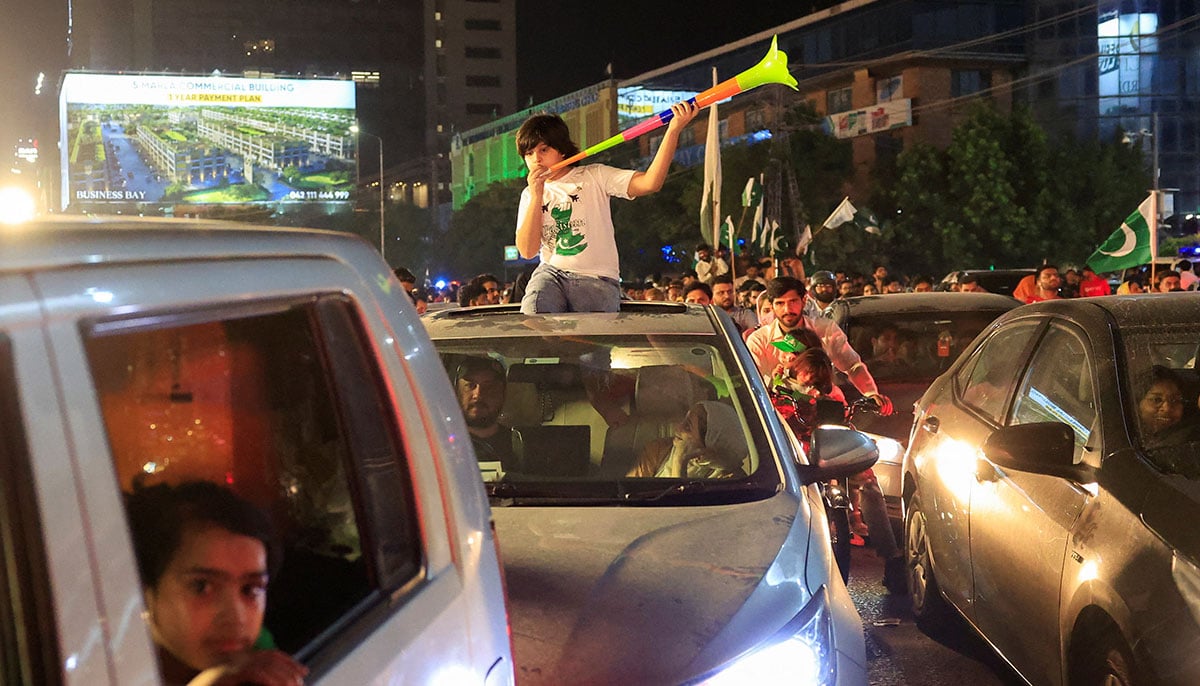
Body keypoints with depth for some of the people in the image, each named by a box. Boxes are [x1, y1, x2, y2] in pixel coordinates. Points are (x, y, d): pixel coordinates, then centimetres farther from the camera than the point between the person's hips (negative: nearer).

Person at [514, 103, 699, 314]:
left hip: (598, 280, -1)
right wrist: (536, 196, -6)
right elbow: (527, 251, 0)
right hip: (552, 274, 1)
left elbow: (649, 183, -10)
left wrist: (674, 130, -18)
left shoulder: (594, 177, 5)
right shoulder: (529, 195, 14)